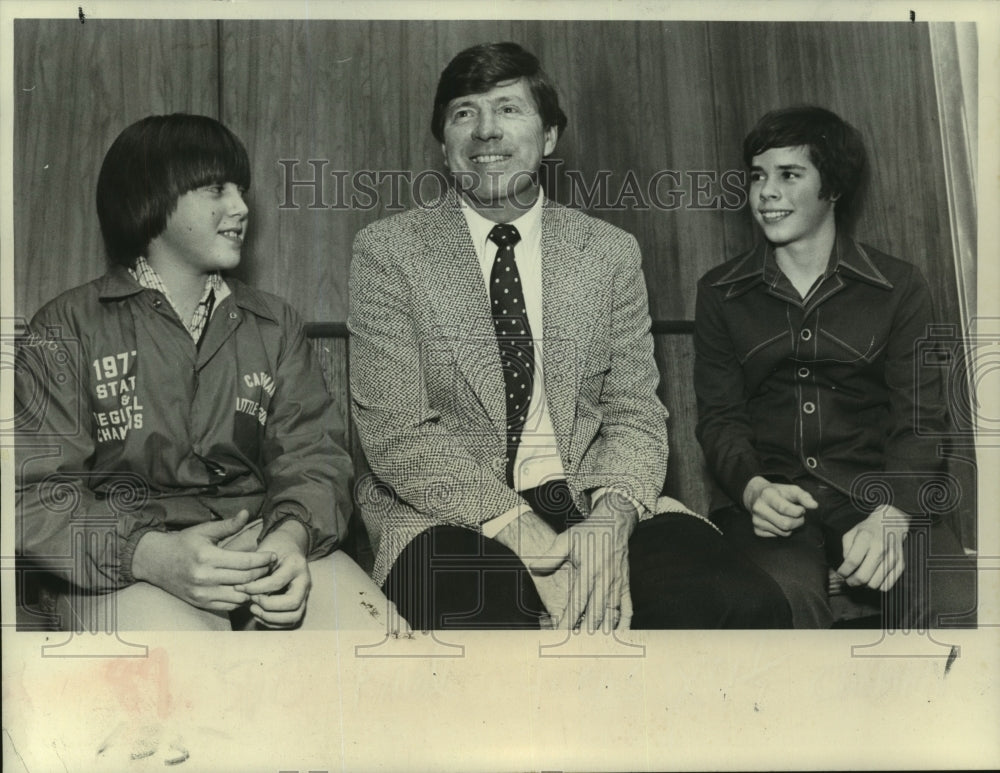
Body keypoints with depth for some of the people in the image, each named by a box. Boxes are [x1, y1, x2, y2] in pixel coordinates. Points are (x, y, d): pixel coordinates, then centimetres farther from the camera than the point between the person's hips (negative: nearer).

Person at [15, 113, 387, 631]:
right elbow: (35, 495, -3)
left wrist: (292, 535, -17)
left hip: (262, 546, 3)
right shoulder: (65, 330, 6)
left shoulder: (275, 324, 18)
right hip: (123, 570, -3)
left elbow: (313, 457, 7)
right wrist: (152, 555, -23)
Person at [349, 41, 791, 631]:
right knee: (477, 617, -38)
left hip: (592, 500, 4)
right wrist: (528, 538, -19)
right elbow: (396, 432, -6)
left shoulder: (611, 252, 11)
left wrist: (609, 522, -17)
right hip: (451, 515, -3)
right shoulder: (388, 250, 3)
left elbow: (635, 414, 7)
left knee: (746, 604, -23)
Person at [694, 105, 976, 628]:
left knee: (957, 604, -28)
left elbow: (918, 424, 2)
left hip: (874, 490, 1)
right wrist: (754, 487, -17)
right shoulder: (720, 294, 13)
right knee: (783, 601, -34)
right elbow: (719, 418, 6)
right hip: (767, 499, -1)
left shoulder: (898, 288, 10)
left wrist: (892, 515, -19)